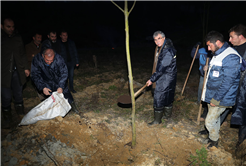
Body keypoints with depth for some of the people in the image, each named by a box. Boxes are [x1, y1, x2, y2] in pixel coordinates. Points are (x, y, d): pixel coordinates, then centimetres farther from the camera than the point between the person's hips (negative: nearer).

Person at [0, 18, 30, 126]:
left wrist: (26, 68, 15)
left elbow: (22, 54, 15)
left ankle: (20, 110, 36)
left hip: (17, 72, 4)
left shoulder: (17, 38, 7)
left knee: (18, 94, 15)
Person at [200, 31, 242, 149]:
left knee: (209, 121, 2)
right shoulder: (217, 54, 8)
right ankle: (212, 137, 41)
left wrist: (216, 99, -21)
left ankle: (214, 141, 26)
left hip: (221, 99, -9)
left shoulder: (231, 57, -23)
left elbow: (227, 82, -25)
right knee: (215, 118, 22)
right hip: (212, 96, 9)